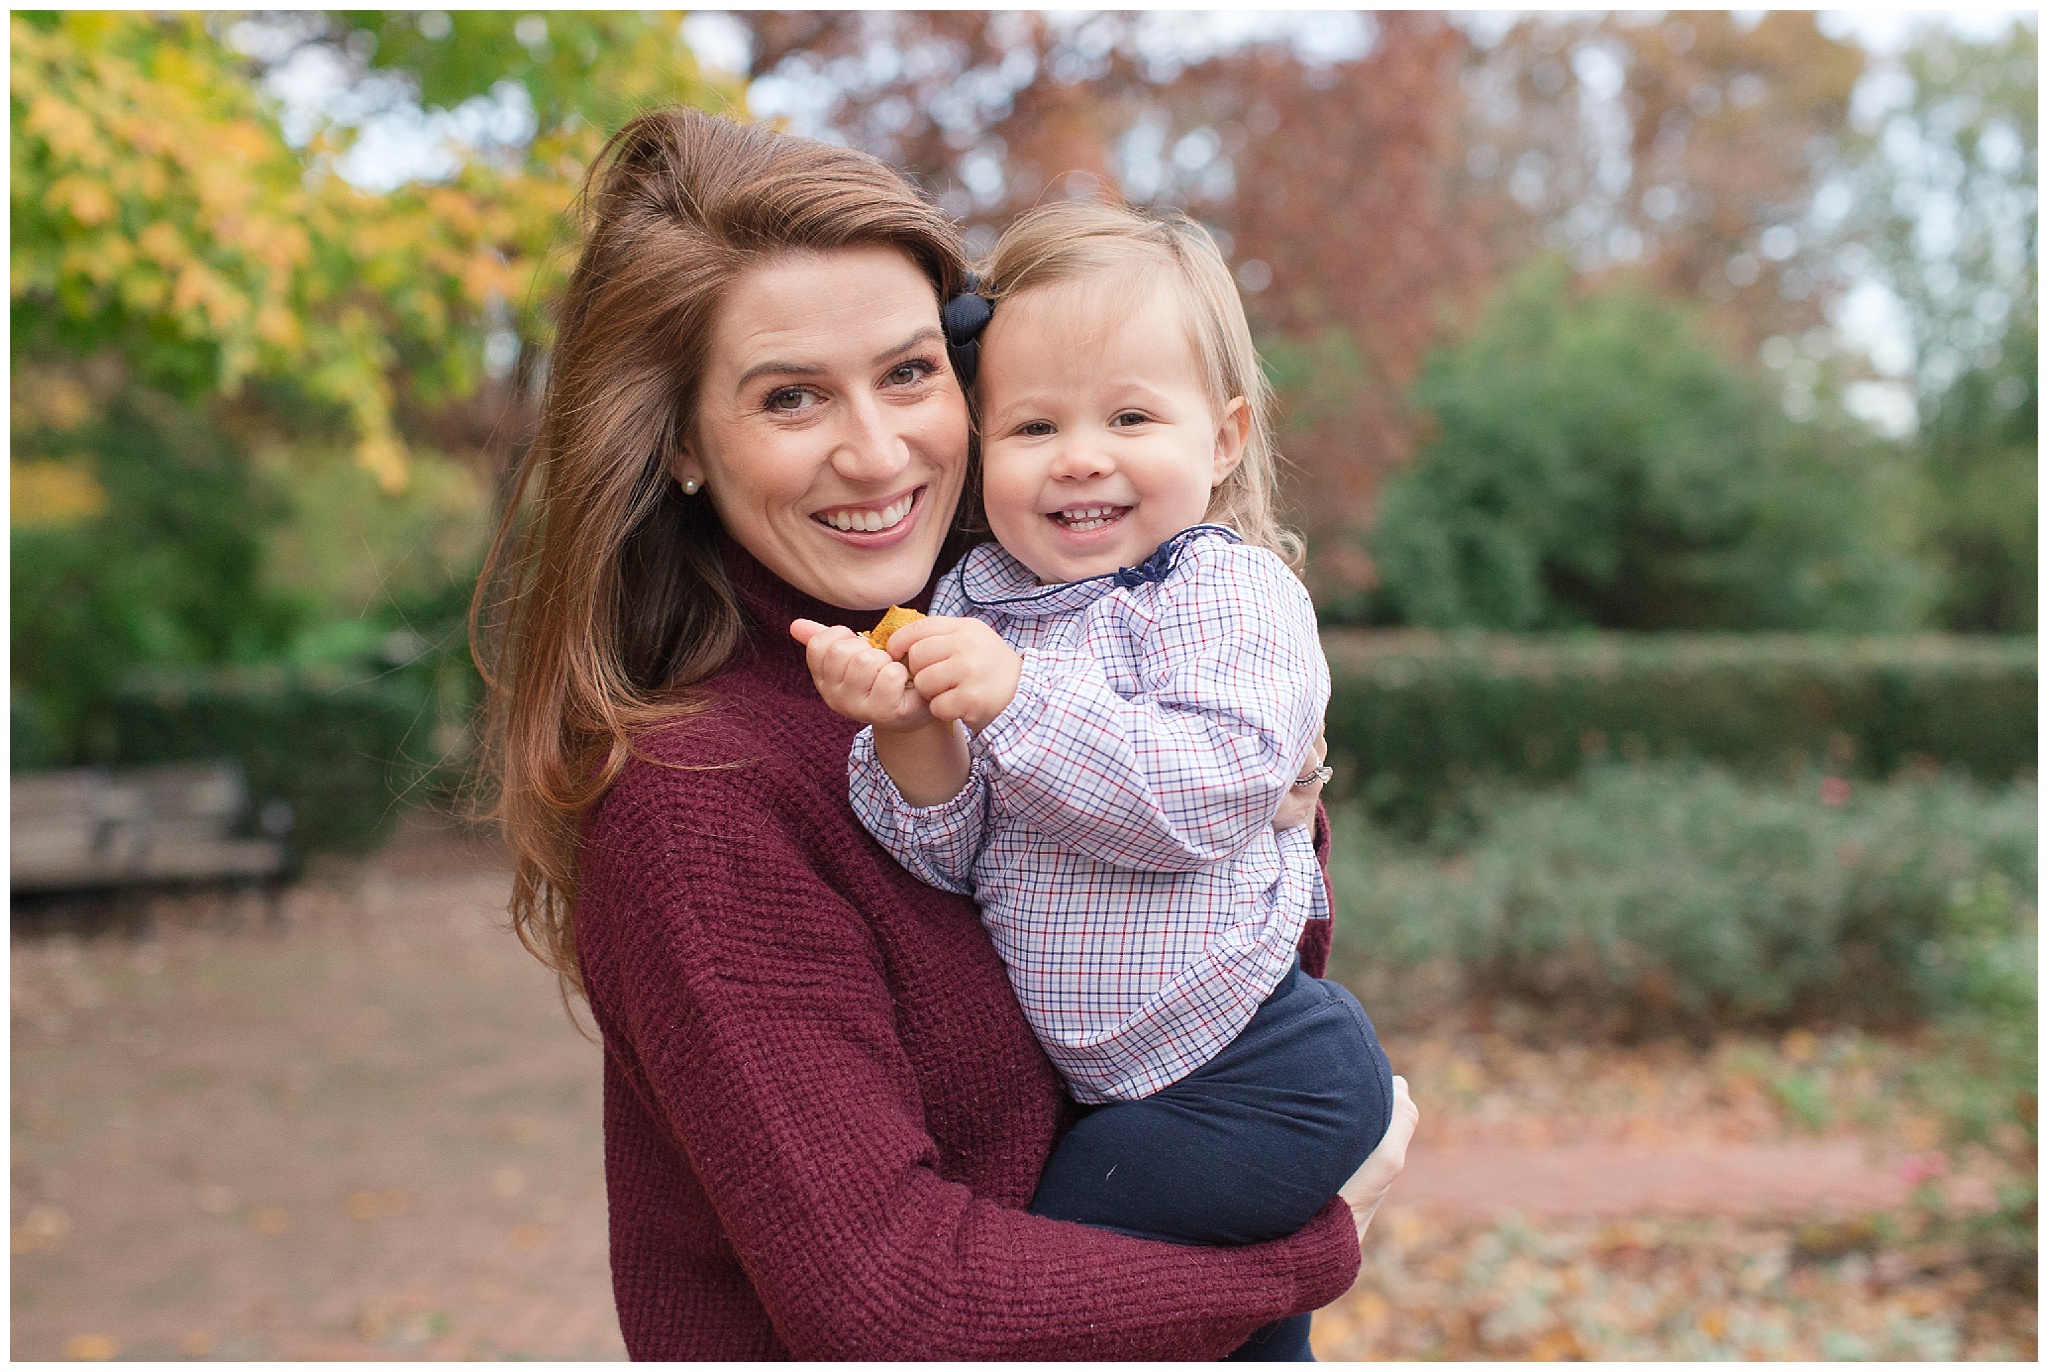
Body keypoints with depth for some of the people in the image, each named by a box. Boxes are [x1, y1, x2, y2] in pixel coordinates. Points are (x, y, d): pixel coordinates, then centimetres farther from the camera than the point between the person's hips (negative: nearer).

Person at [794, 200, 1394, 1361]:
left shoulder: (1231, 591, -15)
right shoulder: (973, 600, 1)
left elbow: (1202, 794, -30)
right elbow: (950, 855, -3)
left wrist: (1016, 699, -35)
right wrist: (913, 740, -23)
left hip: (1254, 1081, -7)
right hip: (1109, 1080, 7)